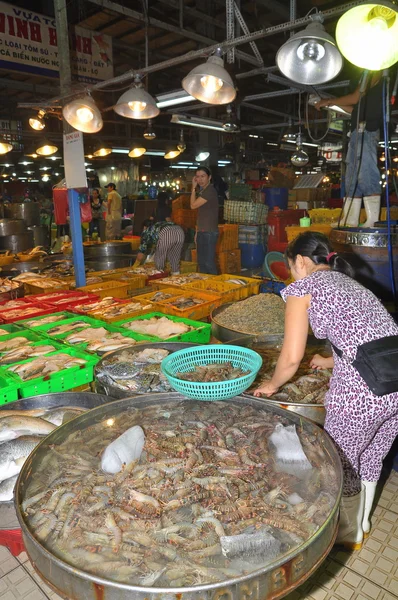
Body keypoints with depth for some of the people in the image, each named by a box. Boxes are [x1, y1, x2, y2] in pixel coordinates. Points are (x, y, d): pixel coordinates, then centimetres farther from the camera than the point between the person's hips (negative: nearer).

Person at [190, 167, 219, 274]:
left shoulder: (210, 190, -13)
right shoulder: (202, 190, 18)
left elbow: (193, 205, -13)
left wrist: (194, 188, -4)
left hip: (209, 232, -10)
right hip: (202, 231, 10)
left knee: (209, 262, -10)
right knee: (201, 262, 13)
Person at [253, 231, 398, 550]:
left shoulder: (304, 286, 3)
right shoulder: (351, 282, 25)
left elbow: (292, 357, -1)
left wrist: (272, 385, 18)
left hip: (365, 383, -8)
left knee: (342, 461, 17)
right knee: (371, 457, 28)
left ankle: (348, 534, 41)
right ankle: (361, 521, 51)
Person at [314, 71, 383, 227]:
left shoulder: (375, 76, 3)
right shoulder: (369, 81, 29)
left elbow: (354, 99, -3)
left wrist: (329, 101, 8)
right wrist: (333, 103, 27)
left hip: (365, 130, -10)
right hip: (359, 132, 10)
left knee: (366, 174, -18)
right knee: (352, 179, 4)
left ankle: (373, 222, -22)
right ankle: (349, 221, 1)